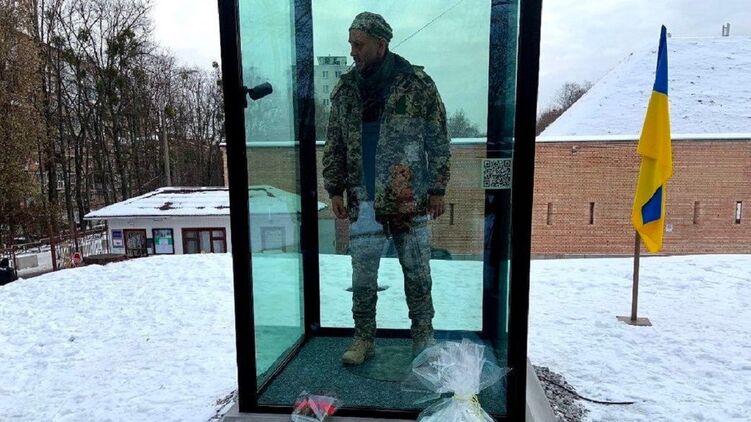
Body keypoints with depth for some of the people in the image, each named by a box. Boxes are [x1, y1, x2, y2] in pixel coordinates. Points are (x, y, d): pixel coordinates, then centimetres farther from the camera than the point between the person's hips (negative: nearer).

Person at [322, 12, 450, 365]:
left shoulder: (418, 85, -3)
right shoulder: (345, 88, 6)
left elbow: (438, 142, 0)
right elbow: (333, 144, 11)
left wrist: (437, 189, -3)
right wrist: (334, 190, 6)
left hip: (410, 200, -2)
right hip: (363, 202, 3)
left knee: (417, 271, 9)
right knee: (362, 275, 8)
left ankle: (423, 336, 27)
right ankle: (364, 339, 24)